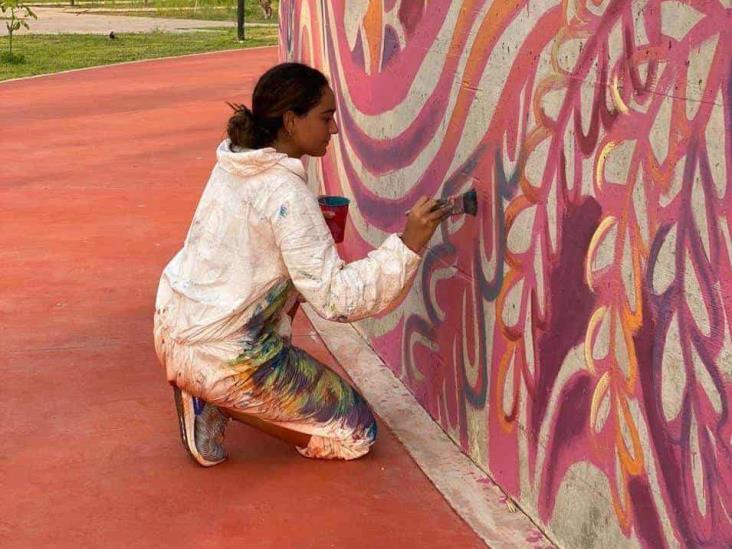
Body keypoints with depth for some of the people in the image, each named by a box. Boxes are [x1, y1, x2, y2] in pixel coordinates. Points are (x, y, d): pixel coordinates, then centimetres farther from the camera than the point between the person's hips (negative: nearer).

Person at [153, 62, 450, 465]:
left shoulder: (235, 162, 4)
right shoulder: (286, 193, -22)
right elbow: (336, 299, -23)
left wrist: (313, 228, 9)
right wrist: (408, 246, -24)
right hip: (219, 355, -8)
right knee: (357, 433, 7)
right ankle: (220, 400, -3)